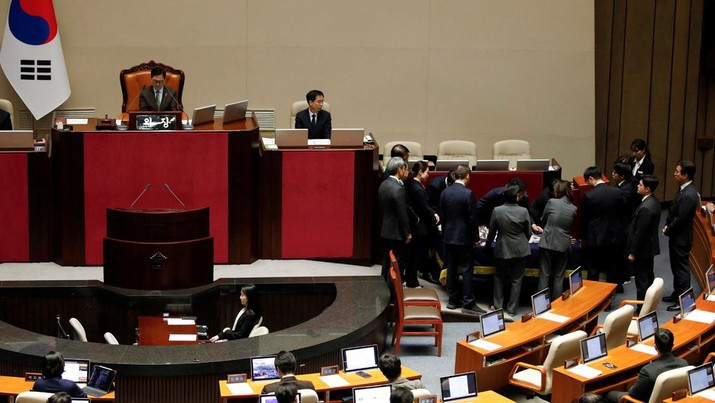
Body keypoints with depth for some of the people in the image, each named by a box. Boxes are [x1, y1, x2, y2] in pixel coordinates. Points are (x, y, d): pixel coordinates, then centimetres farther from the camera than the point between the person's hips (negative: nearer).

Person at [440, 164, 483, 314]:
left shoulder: (445, 192, 2)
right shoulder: (468, 193, -17)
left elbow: (443, 216, 7)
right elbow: (472, 217, -14)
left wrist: (445, 233, 16)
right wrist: (475, 236, -1)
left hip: (448, 236, 6)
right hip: (464, 237, -6)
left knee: (452, 268, 12)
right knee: (467, 270, -2)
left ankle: (453, 299, 17)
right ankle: (468, 303, -2)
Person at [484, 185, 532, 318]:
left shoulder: (497, 211, -11)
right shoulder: (523, 211, -10)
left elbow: (492, 231, -1)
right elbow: (528, 232, 0)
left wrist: (488, 244, 17)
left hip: (503, 250, 0)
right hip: (521, 251, 0)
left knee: (499, 278, 18)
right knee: (516, 280, 9)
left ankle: (498, 306, 20)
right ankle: (511, 310, 12)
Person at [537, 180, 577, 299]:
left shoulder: (551, 202, -9)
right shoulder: (573, 209, -1)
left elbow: (543, 219, 6)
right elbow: (571, 227, 10)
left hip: (547, 243, -2)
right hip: (563, 246, 2)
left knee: (544, 276, 4)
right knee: (559, 277, 10)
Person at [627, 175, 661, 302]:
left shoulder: (645, 208, -27)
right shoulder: (654, 201, 3)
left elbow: (640, 233, -24)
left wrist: (633, 252, -16)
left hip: (642, 249, -10)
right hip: (650, 247, 10)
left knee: (642, 282, 0)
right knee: (649, 278, 19)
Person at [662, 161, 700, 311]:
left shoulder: (688, 195, -27)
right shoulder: (684, 189, 4)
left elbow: (680, 219, -25)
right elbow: (673, 212, 13)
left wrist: (668, 231, -11)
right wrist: (667, 225, 1)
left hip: (681, 238, -10)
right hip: (676, 236, 10)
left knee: (681, 269, 1)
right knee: (676, 267, 21)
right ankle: (677, 294, 35)